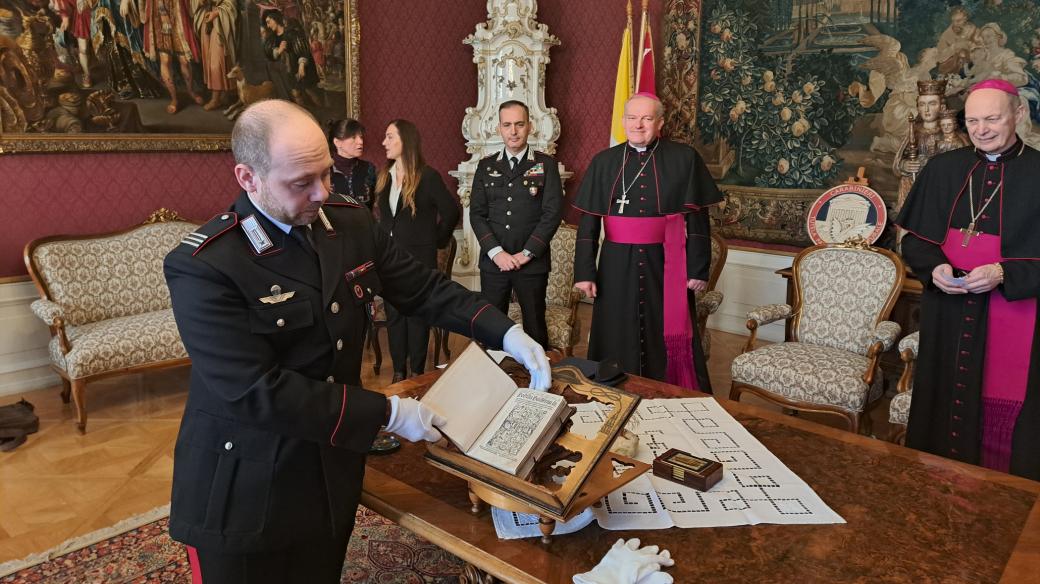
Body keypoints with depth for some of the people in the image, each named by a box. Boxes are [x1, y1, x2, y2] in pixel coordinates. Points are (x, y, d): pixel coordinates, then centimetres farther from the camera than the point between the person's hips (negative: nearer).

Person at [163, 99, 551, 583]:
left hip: (333, 470, 5)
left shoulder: (351, 222, -4)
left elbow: (423, 288, 3)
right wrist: (386, 413, -24)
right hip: (244, 490, -5)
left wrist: (507, 334, -10)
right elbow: (258, 392, -27)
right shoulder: (203, 267, -23)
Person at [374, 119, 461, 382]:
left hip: (419, 257, -5)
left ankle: (417, 372, 17)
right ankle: (398, 371, 22)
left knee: (417, 314, 5)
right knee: (394, 314, 10)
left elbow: (451, 211, -8)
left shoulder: (428, 176, -10)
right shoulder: (384, 176, 7)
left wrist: (437, 240, -1)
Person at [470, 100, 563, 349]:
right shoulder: (486, 166, 8)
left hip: (533, 262, -2)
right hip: (493, 262, 2)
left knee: (535, 326, 6)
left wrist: (526, 253, -11)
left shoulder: (546, 165, 1)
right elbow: (477, 214, 3)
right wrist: (496, 252, -10)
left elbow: (552, 213, -5)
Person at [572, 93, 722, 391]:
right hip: (617, 265, 2)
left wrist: (698, 269, -4)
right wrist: (584, 271, -2)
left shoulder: (684, 159, 0)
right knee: (616, 343, 9)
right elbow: (588, 221, 3)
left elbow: (698, 218, -1)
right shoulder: (604, 162, 4)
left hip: (665, 265, -1)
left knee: (668, 341, 7)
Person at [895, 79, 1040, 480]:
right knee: (948, 402, 11)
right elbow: (915, 238, 7)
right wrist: (934, 268, -11)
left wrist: (1003, 274, -20)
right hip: (949, 314, 2)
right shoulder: (943, 169, 5)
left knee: (1003, 409, 5)